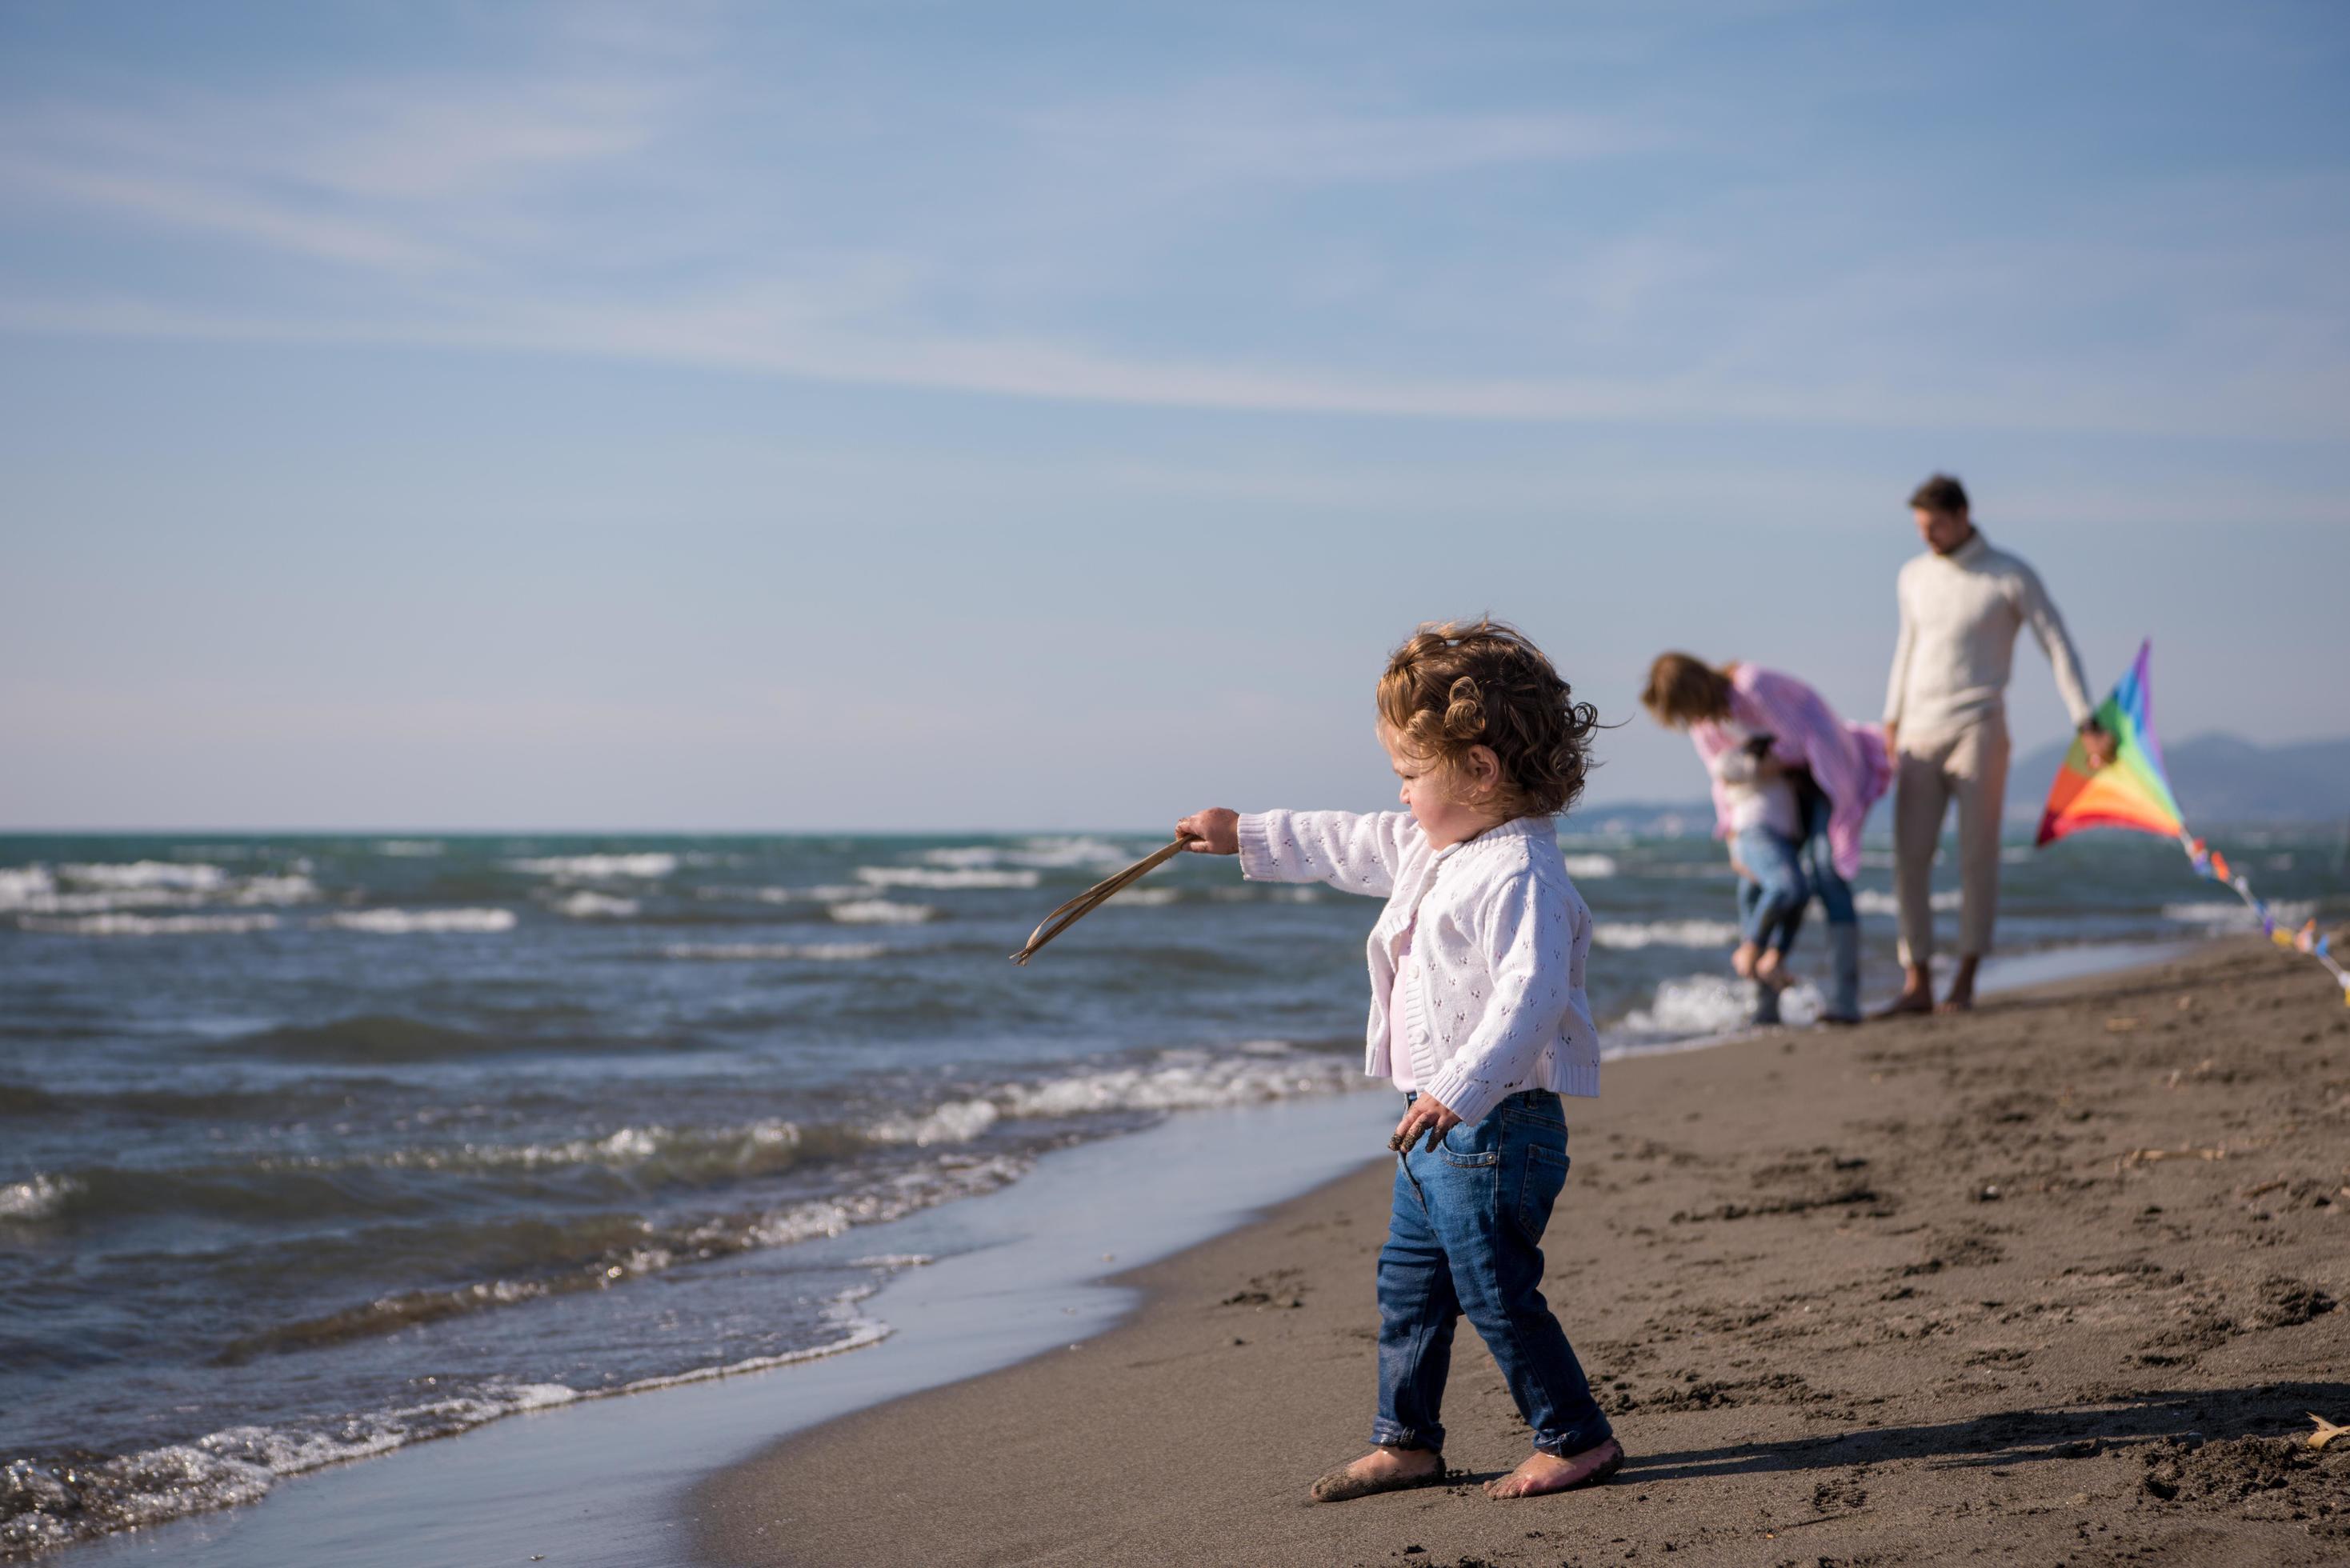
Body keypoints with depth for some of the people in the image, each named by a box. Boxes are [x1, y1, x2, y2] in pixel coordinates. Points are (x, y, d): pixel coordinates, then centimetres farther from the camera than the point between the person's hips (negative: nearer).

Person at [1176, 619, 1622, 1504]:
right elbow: (1347, 847, 27)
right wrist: (1245, 837, 34)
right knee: (1409, 1285, 16)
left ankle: (1576, 1439, 9)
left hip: (1495, 1126, -10)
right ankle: (1405, 1441, 27)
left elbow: (1530, 994, -34)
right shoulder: (1431, 849, 11)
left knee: (1497, 1291, -3)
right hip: (1439, 1130, 10)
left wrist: (1459, 1089, -42)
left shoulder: (1518, 877, -22)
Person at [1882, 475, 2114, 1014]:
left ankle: (1965, 980, 2)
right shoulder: (1913, 576, 12)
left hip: (1977, 731, -4)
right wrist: (1891, 722, 24)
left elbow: (2059, 649, -3)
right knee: (1909, 857, -4)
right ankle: (1917, 984, 0)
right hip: (1919, 735, 4)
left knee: (1977, 854, -5)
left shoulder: (2012, 578, -3)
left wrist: (2087, 725, -10)